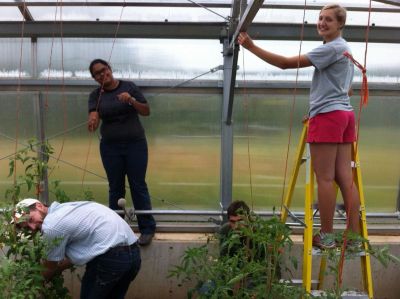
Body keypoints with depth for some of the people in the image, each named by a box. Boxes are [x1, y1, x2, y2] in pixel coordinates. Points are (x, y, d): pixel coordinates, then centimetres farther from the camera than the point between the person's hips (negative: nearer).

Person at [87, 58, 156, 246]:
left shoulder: (128, 86, -2)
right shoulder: (96, 95, 2)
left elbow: (146, 111, -3)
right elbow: (94, 117, -12)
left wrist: (131, 100, -20)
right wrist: (92, 123, -36)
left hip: (135, 144, -2)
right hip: (110, 147, 2)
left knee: (138, 186, 1)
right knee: (115, 189, 9)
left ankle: (147, 229, 11)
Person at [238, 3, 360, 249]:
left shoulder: (331, 48, -11)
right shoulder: (345, 49, 21)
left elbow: (286, 63, -17)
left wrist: (252, 47, -17)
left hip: (327, 116, -10)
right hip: (345, 114, 10)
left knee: (325, 178, -3)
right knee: (345, 178, 8)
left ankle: (327, 236, 6)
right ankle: (355, 236, 11)